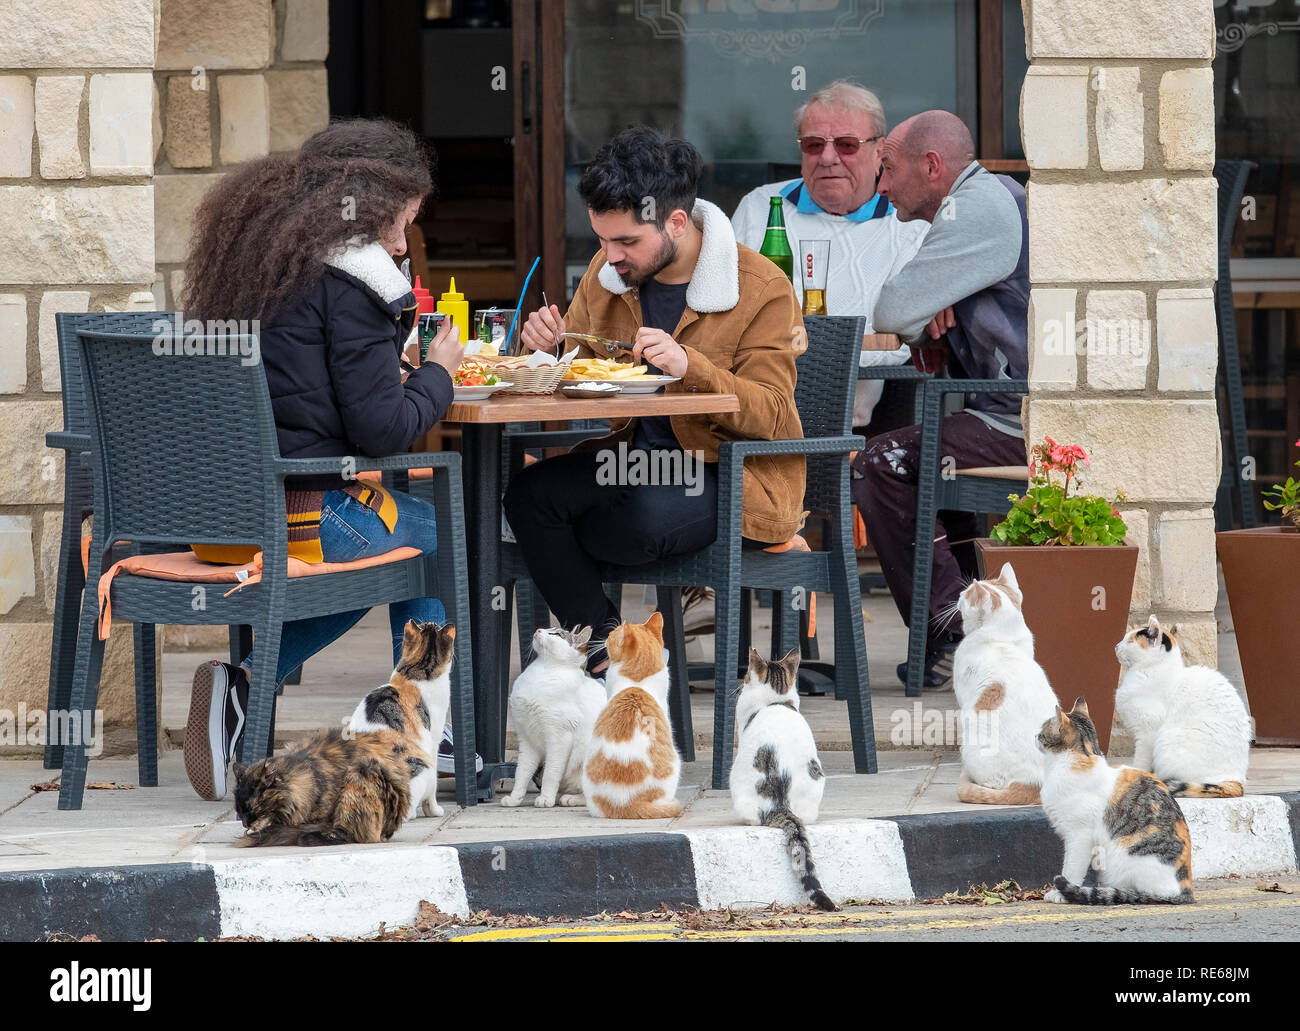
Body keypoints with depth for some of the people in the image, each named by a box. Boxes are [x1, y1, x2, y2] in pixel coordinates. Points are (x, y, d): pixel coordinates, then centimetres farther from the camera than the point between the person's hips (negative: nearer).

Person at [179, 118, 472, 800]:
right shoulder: (347, 277, -12)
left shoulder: (242, 256, 12)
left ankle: (245, 682, 12)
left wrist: (388, 361, 19)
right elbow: (381, 429, -13)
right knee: (435, 530, 21)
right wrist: (438, 372, 5)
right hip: (300, 522, -7)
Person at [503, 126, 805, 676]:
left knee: (646, 515, -37)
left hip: (732, 474, -6)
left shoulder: (761, 289, -11)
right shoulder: (608, 271, 6)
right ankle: (604, 647, -9)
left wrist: (689, 366, -33)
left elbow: (769, 415, -17)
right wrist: (548, 345, -7)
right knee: (529, 492, -22)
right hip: (637, 456, 6)